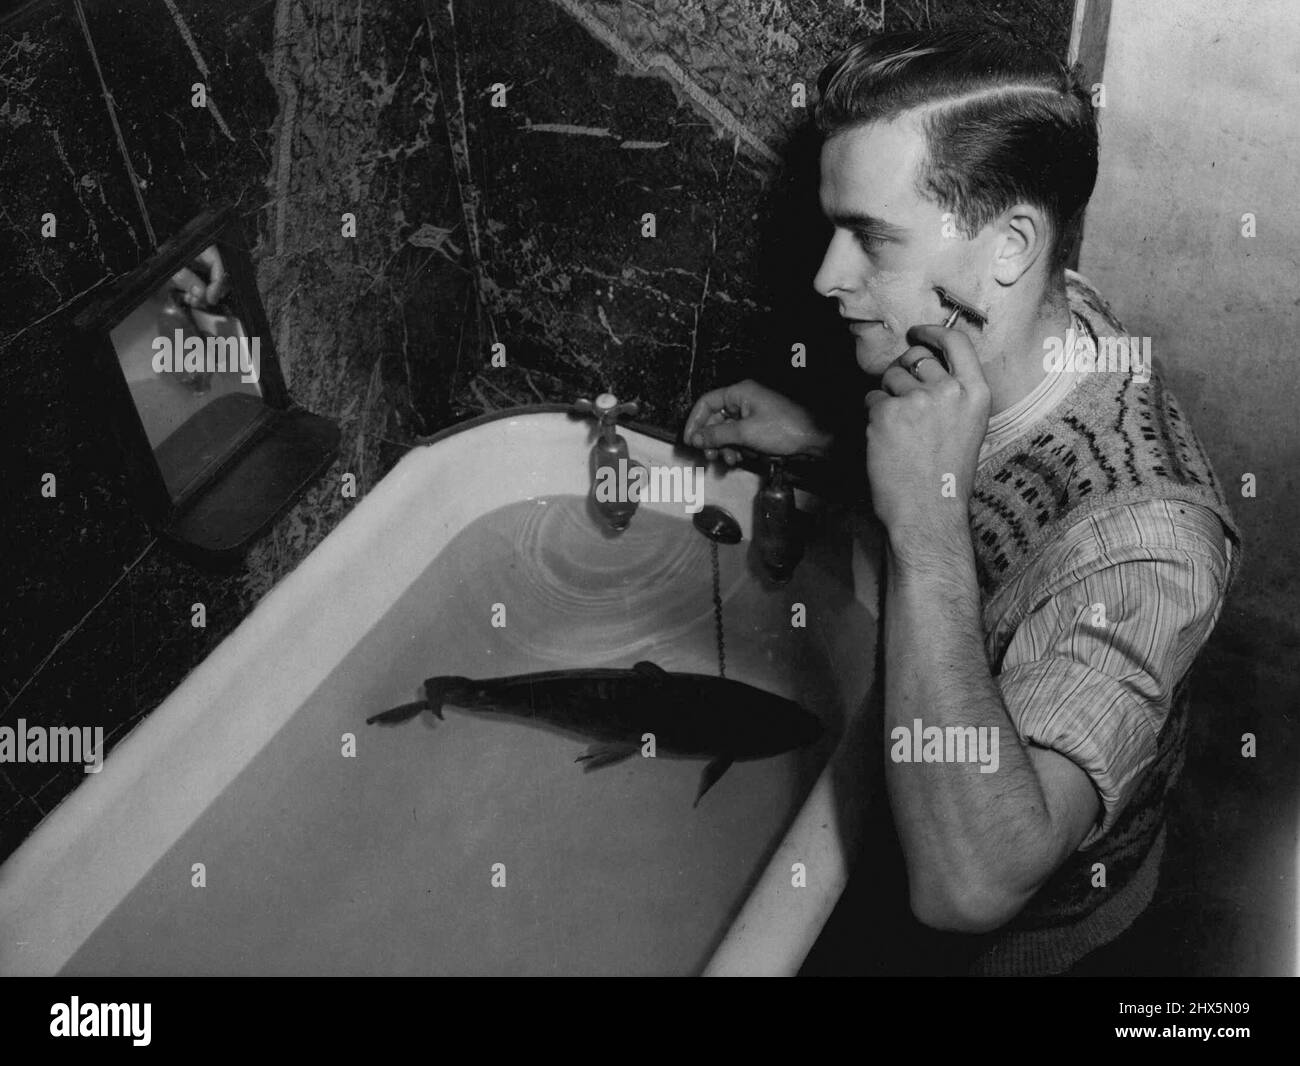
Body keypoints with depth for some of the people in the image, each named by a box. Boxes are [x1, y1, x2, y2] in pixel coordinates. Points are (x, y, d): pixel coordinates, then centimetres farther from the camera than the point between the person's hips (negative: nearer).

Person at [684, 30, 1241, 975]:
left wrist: (924, 525, -50)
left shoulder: (1144, 541, -43)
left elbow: (968, 886, -48)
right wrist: (818, 440, -9)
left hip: (1019, 925, -6)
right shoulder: (1037, 313, -18)